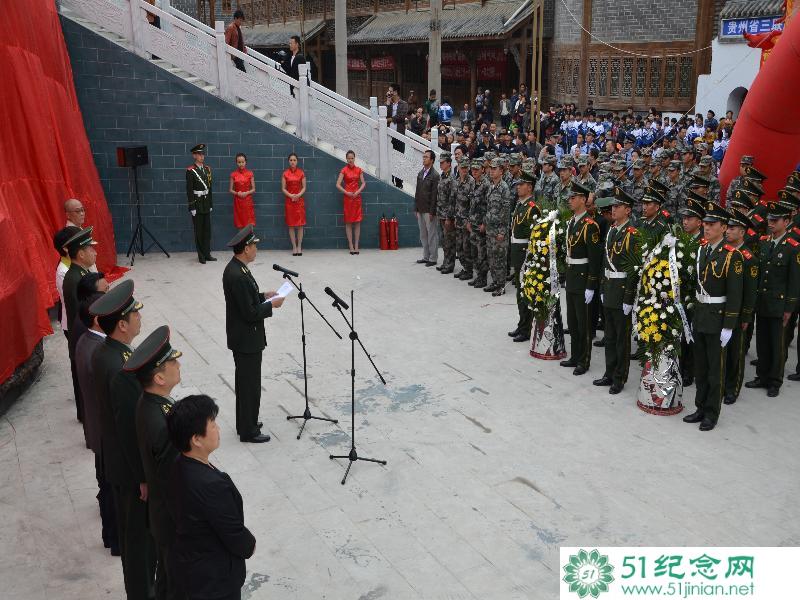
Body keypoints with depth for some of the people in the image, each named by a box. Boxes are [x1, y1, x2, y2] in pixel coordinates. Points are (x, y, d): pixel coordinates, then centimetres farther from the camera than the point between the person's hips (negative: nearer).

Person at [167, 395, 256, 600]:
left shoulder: (180, 467, -8)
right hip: (214, 577, -8)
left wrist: (243, 541, 6)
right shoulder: (211, 485, -36)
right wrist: (250, 545, -3)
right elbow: (235, 536, -24)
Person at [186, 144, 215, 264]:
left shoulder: (207, 169, 9)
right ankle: (201, 255, 8)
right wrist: (192, 207, -15)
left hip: (206, 203, 6)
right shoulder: (190, 170, -9)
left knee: (207, 229, 9)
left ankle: (207, 253, 16)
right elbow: (189, 190, -12)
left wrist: (211, 204, 12)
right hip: (197, 204, -6)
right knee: (199, 230, 2)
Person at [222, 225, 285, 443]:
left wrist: (263, 296, 9)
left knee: (245, 382, 21)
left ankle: (246, 423, 34)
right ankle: (248, 431, 15)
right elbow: (250, 313, -25)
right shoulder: (238, 276, -27)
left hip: (243, 337, 10)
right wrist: (271, 305, -13)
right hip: (247, 339, -10)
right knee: (250, 385, 2)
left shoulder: (235, 268, 5)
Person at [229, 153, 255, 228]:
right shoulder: (233, 174, 2)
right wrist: (237, 193, -14)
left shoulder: (250, 173, 0)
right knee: (240, 224, 3)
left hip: (248, 200, -1)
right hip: (237, 201, 1)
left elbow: (253, 189, 3)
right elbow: (230, 190, 5)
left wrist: (247, 193, -15)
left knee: (249, 225, -7)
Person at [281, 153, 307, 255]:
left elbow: (304, 187, 3)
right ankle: (294, 247, 7)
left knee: (300, 225, -2)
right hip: (289, 200, 0)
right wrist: (290, 195, -15)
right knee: (291, 225, 1)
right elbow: (283, 188, 1)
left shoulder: (301, 173, 2)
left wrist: (299, 195, -15)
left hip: (299, 200, 0)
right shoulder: (285, 173, 2)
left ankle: (299, 247, 5)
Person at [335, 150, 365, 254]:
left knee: (357, 222, 0)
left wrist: (358, 191, -10)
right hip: (347, 197, -2)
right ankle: (351, 246, 3)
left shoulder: (359, 170, 6)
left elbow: (363, 183, 5)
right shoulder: (344, 170, -2)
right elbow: (338, 185, -6)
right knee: (348, 222, 0)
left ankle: (356, 246, 5)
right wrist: (346, 192, -15)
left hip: (357, 197, 2)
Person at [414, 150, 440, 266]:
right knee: (423, 235, 13)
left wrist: (431, 212, -17)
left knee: (432, 234, 0)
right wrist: (416, 208, 11)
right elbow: (417, 191, 14)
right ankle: (426, 256, 22)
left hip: (429, 210, -8)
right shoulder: (420, 173, 12)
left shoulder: (435, 175, -10)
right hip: (420, 210, 8)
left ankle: (433, 258, 7)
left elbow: (434, 195, -14)